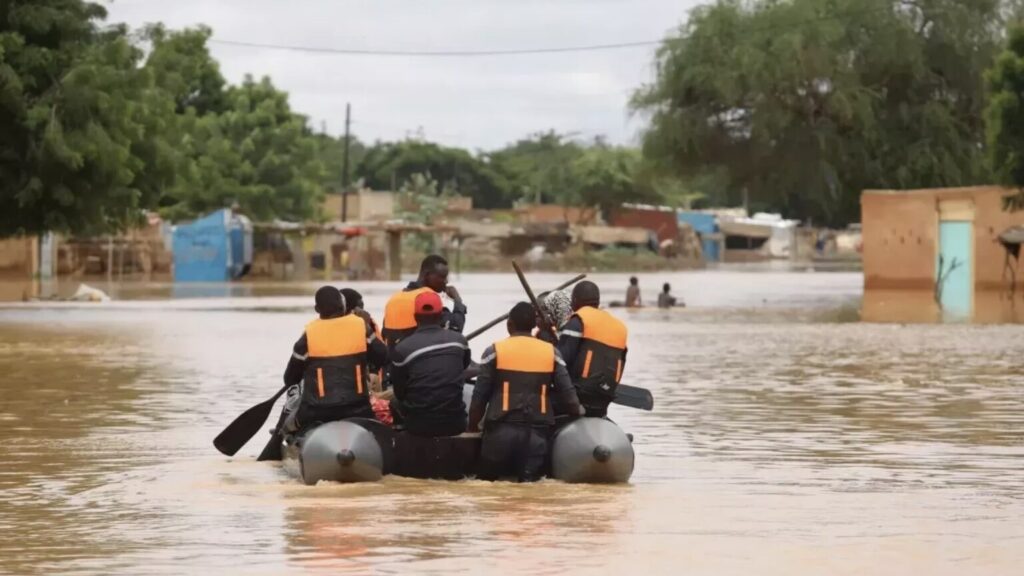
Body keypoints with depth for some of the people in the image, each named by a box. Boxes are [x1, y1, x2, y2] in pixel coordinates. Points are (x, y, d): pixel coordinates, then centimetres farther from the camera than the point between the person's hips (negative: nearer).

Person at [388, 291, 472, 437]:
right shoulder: (459, 340, 0)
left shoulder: (403, 348, -10)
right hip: (454, 423, 2)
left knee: (395, 404, 27)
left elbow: (400, 393, 2)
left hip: (419, 424, -2)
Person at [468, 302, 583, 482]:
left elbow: (480, 395, 1)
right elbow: (566, 392, 6)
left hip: (502, 429, -2)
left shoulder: (494, 352, 1)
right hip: (537, 431, 2)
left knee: (486, 480, 10)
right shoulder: (551, 352, 8)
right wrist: (578, 413, 27)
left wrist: (473, 425, 16)